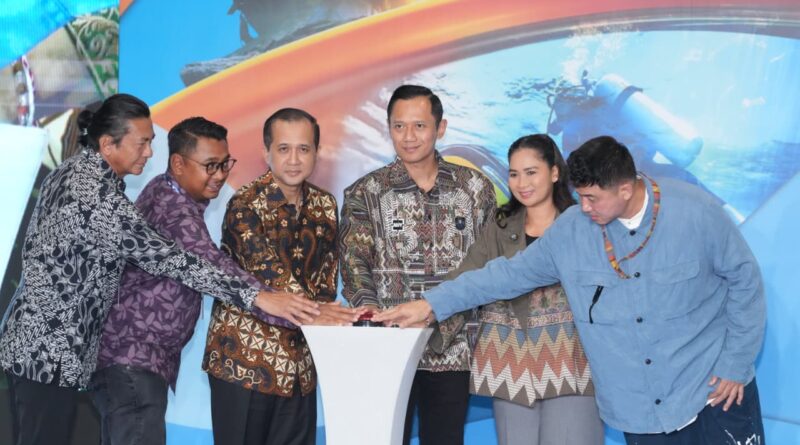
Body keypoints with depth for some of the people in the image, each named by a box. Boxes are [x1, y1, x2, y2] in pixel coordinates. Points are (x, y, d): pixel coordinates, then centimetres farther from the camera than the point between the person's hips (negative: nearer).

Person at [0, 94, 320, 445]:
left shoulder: (73, 172, 6)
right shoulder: (96, 194, -24)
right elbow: (163, 258, -29)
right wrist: (257, 297, -32)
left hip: (31, 340, 10)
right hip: (47, 350, -10)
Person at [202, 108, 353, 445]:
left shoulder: (325, 205, 6)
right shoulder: (245, 206, -13)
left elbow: (326, 273, 7)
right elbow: (266, 268, -26)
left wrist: (323, 311, -13)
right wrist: (312, 310, -41)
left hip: (301, 358, 6)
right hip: (245, 356, -5)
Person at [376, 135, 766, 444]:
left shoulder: (695, 212, -13)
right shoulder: (571, 230, -5)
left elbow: (744, 279, -3)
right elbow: (511, 273, 1)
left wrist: (736, 364, -4)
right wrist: (433, 303, -5)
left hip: (714, 395, -2)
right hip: (639, 410, 2)